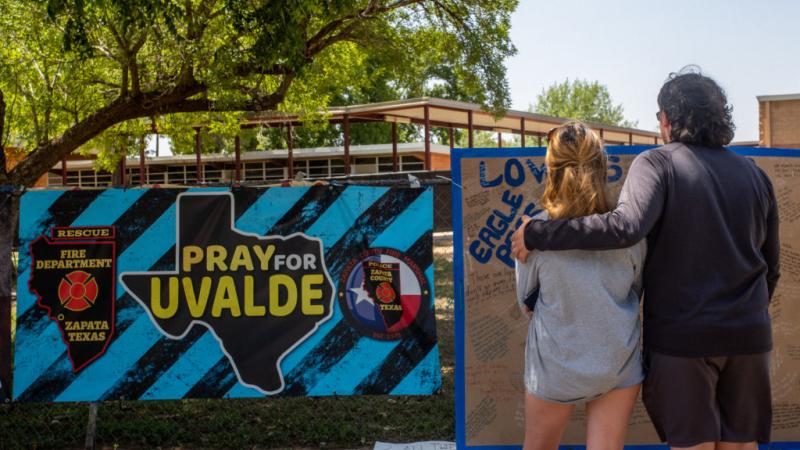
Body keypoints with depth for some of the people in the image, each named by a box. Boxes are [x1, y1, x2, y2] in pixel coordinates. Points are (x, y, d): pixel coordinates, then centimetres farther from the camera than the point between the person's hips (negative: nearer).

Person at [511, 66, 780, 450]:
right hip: (749, 338, 5)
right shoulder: (753, 173, 9)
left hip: (681, 336, -4)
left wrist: (538, 234, -20)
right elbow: (770, 266, 14)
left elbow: (626, 226, -26)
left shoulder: (658, 164, -8)